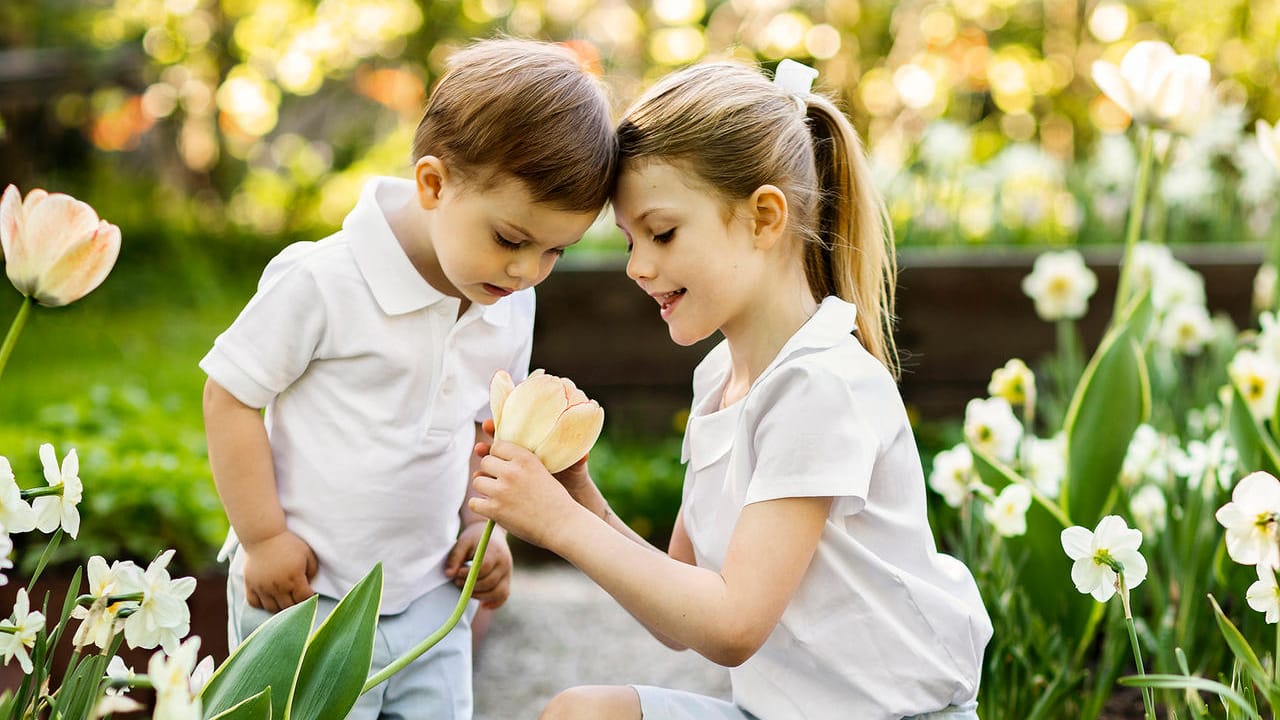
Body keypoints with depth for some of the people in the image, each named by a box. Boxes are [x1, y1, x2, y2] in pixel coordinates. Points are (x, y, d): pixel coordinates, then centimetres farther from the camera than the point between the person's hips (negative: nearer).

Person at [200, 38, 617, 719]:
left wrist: (480, 525, 6)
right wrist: (264, 538, -12)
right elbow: (229, 397, -13)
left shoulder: (511, 306, 0)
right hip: (305, 591, -5)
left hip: (430, 597, 6)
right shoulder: (323, 281, -20)